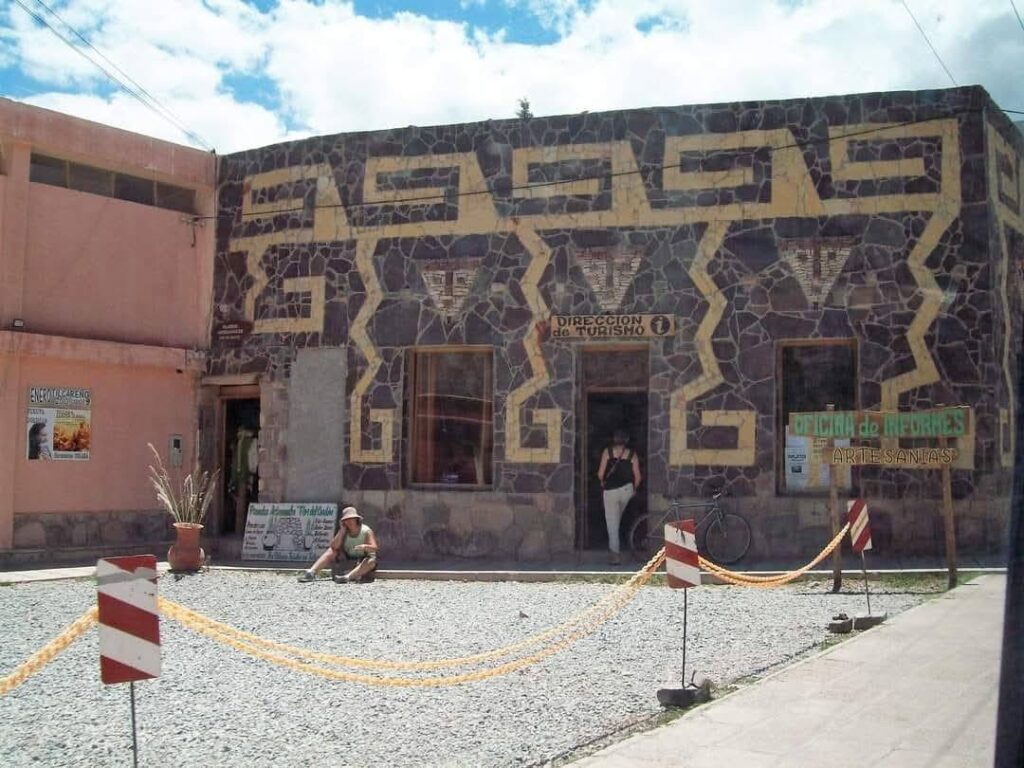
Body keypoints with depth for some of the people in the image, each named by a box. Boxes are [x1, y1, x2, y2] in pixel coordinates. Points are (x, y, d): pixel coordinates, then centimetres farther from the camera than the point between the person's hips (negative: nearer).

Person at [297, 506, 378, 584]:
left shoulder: (366, 531, -11)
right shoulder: (344, 532, -1)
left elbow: (374, 548, -22)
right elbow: (334, 547, -14)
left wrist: (365, 547, -44)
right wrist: (342, 530, -19)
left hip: (363, 562, -4)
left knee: (371, 561, -37)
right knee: (332, 551, -15)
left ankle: (347, 577, -56)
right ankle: (311, 572, -27)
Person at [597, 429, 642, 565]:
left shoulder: (607, 452, -5)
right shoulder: (632, 454, -1)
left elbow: (600, 474, -9)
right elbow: (637, 476, -3)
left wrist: (602, 482, 13)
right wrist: (634, 488, 15)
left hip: (610, 491, -2)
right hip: (626, 489, 3)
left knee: (612, 524, 4)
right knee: (617, 518, 27)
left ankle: (616, 554, -2)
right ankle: (613, 547, 34)